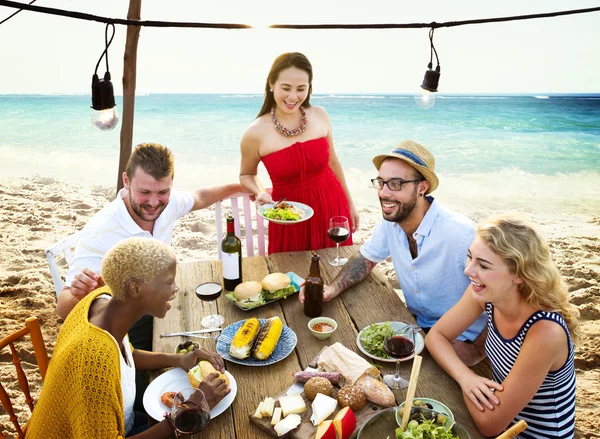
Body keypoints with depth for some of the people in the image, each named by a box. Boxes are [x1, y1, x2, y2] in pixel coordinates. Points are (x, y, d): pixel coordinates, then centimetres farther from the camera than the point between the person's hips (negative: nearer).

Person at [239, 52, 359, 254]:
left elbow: (333, 162, 8)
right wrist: (260, 193, -17)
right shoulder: (256, 133, -12)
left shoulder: (320, 115, -4)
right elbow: (246, 175, 5)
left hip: (332, 208, 2)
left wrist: (350, 204, 14)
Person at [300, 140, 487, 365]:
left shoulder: (461, 235, -30)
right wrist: (332, 289, -8)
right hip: (416, 324, 6)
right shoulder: (389, 221, -9)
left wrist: (474, 352, -22)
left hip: (460, 341, -6)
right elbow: (367, 258, 8)